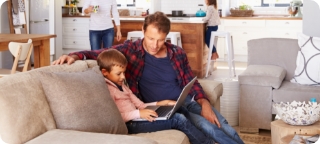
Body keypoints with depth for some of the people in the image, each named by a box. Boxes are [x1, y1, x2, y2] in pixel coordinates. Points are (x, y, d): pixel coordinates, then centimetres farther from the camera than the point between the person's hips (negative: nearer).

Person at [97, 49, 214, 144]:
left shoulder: (120, 85, 20)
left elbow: (139, 105, 18)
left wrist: (158, 104, 5)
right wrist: (138, 114, -23)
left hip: (134, 120, 9)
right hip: (128, 125, -9)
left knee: (179, 117, -10)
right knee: (178, 119, -14)